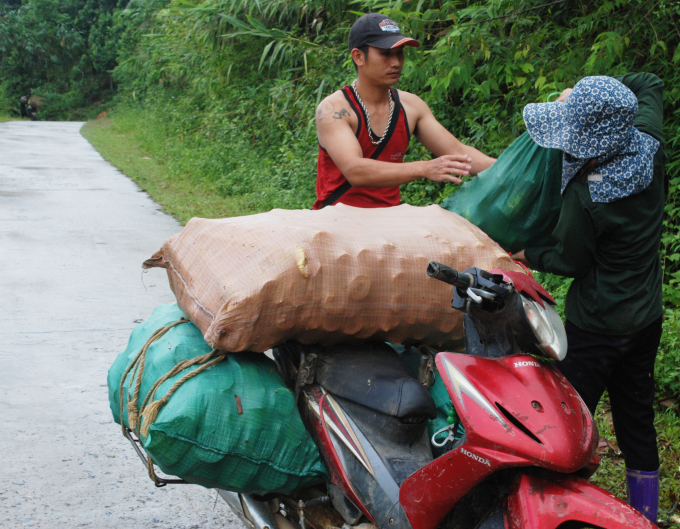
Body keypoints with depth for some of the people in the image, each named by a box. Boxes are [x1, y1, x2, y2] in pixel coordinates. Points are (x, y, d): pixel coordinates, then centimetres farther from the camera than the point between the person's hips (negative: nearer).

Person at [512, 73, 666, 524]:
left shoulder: (585, 197, -27)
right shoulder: (649, 148, -8)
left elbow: (570, 261, -10)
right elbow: (650, 85, 11)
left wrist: (529, 256, 7)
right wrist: (586, 95, 6)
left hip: (599, 326, -8)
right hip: (647, 316, 8)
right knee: (637, 420, 19)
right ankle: (645, 515, 31)